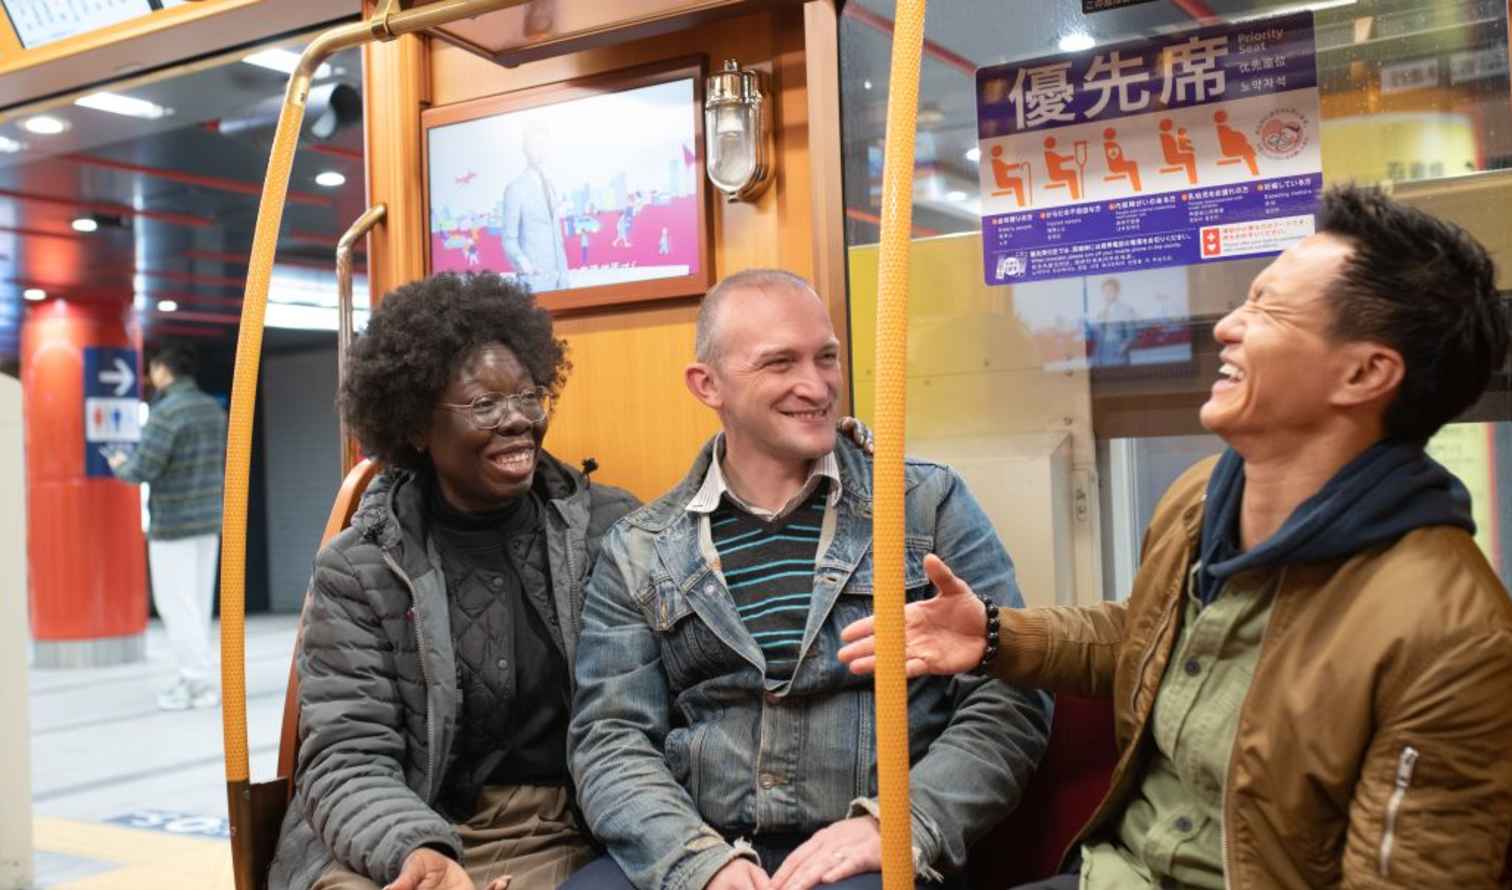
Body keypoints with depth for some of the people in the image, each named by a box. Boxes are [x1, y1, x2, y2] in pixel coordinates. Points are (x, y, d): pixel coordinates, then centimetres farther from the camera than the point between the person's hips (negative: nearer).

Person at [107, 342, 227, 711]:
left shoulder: (166, 412, -16)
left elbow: (144, 468, -18)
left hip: (173, 523, -7)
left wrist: (119, 465, 4)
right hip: (210, 519, 8)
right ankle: (193, 678, 19)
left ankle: (197, 683, 0)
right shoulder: (214, 408, 9)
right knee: (199, 602, 13)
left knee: (176, 604, 0)